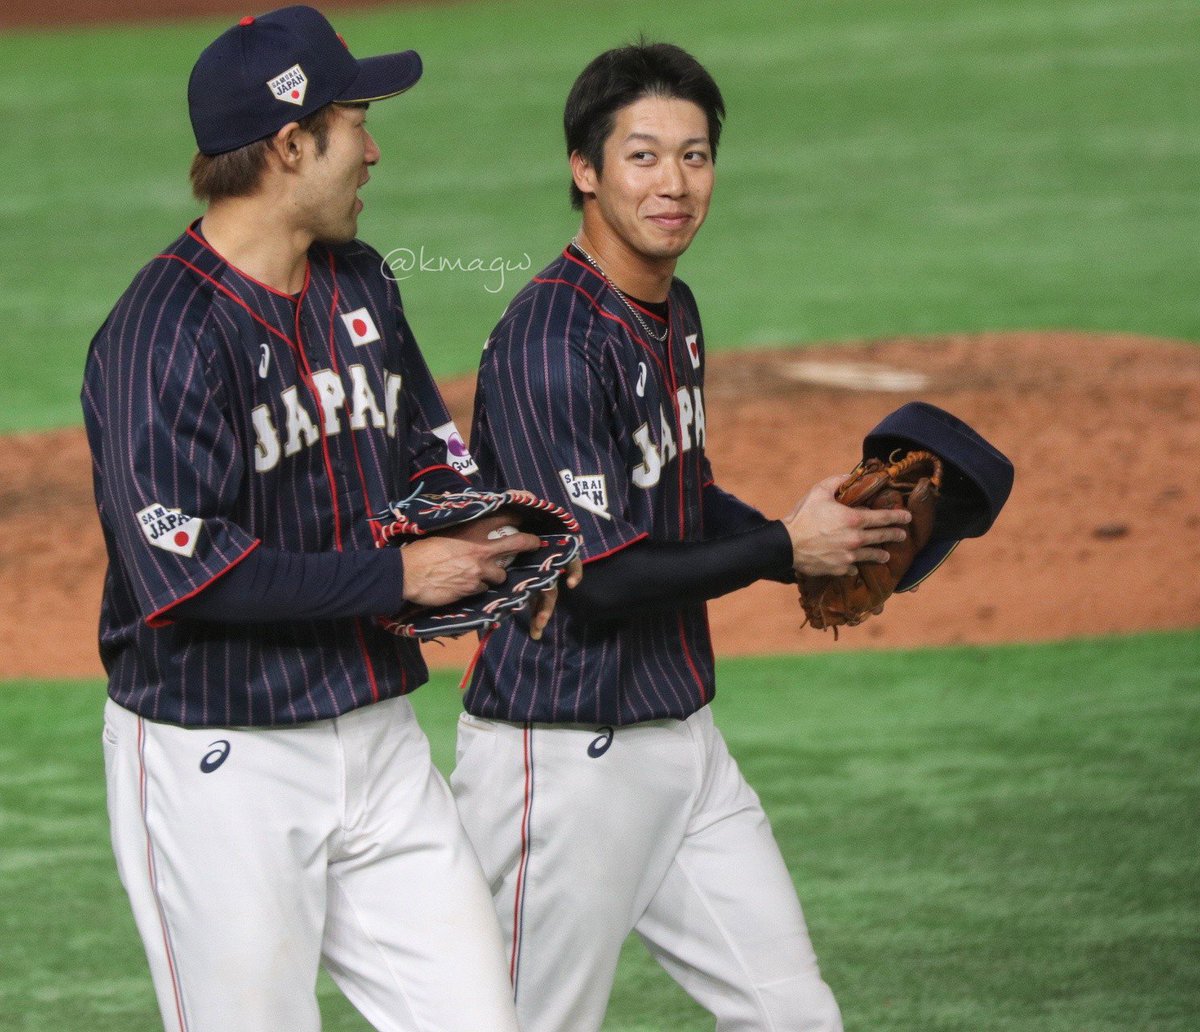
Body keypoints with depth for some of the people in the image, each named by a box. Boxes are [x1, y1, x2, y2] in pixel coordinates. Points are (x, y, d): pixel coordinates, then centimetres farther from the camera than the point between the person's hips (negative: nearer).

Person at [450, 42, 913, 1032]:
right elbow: (596, 569, -24)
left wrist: (817, 540, 6)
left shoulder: (675, 312, 11)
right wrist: (784, 549, -14)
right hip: (566, 754, -9)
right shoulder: (550, 340, -19)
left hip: (681, 737, 9)